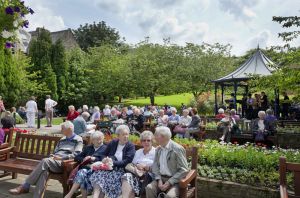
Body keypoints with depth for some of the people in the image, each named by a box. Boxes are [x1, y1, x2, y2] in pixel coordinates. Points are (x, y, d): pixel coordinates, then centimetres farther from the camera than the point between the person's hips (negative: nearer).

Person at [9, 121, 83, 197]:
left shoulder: (78, 140, 5)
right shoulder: (62, 139, 27)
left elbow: (77, 155, -8)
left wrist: (61, 157, -15)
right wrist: (52, 156, 3)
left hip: (64, 163, -6)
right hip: (53, 161, 6)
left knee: (45, 161, -31)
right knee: (45, 170, -29)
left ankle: (25, 186, -24)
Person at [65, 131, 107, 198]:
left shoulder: (105, 148, 17)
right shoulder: (88, 148, 27)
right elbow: (77, 157, 21)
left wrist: (93, 158, -9)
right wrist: (84, 160, 1)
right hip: (86, 167, 4)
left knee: (82, 173, -32)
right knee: (82, 172, -32)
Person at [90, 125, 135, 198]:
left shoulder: (130, 146, 0)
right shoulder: (112, 143, 13)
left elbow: (127, 162, -9)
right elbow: (104, 155, 18)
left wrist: (113, 162, -16)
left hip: (121, 170, -3)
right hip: (110, 168, 4)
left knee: (109, 177, -32)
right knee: (99, 174, -28)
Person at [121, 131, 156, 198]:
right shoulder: (138, 152, 24)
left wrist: (147, 167, -13)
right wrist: (136, 166, -4)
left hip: (149, 176, -4)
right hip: (136, 174, 4)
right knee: (127, 176, -30)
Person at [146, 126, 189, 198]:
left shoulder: (178, 149, -13)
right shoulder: (158, 149, 7)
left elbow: (184, 170, -15)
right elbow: (155, 165, 8)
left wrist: (169, 183, -18)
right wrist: (159, 180, -9)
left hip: (174, 180, -5)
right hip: (161, 178, 5)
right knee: (149, 188, -20)